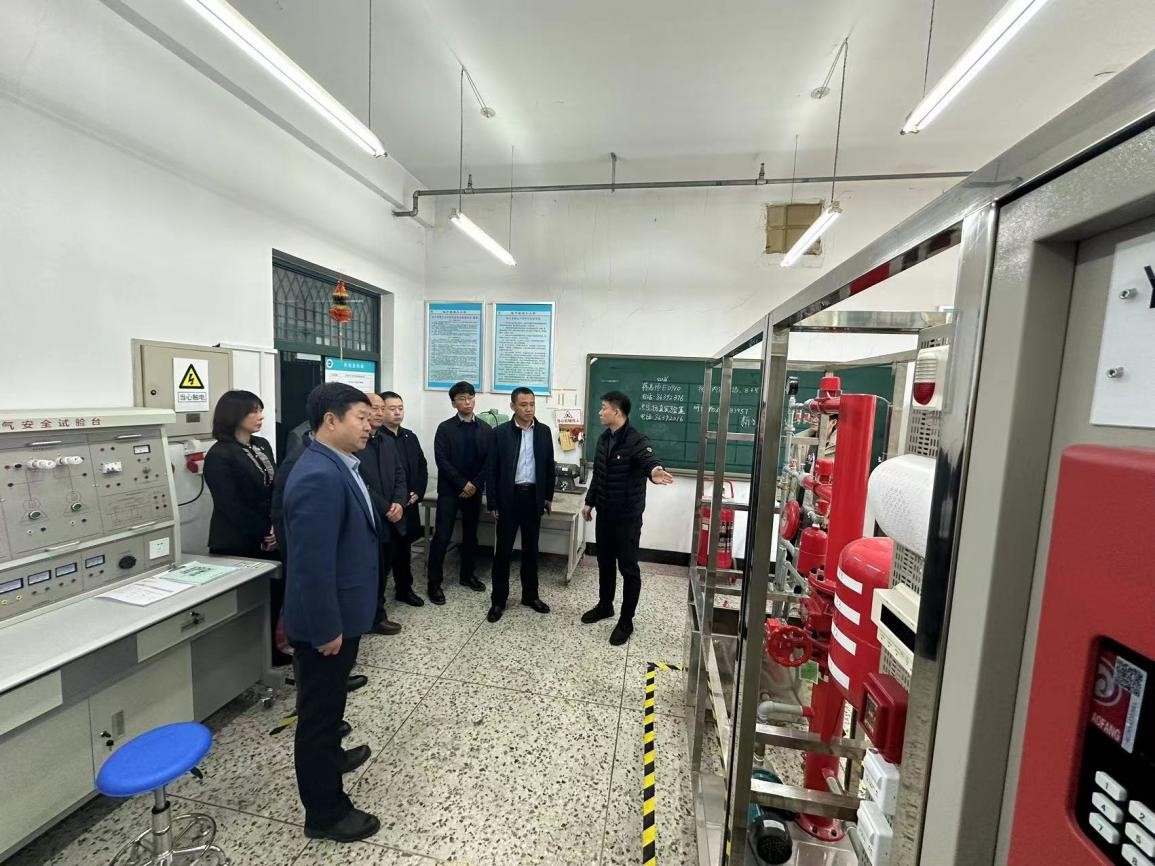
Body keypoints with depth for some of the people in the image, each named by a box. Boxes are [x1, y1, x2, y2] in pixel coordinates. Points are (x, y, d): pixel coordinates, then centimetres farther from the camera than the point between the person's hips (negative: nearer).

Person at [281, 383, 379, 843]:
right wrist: (326, 629, -21)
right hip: (326, 620, -9)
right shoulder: (319, 477, -29)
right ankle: (325, 812, 30)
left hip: (342, 611, 9)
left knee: (330, 700, 29)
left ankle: (330, 754, 52)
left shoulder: (337, 466, 4)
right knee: (318, 709, 10)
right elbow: (313, 563, -29)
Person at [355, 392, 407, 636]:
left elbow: (399, 476, 10)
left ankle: (376, 614, 29)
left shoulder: (388, 443, 13)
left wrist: (399, 503, -7)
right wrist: (387, 508, -14)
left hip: (389, 520, 7)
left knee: (381, 570, 15)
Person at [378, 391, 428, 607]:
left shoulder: (410, 436, 10)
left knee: (404, 549, 18)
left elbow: (422, 466, 13)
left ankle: (404, 589, 33)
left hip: (409, 504, 6)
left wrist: (418, 493, 0)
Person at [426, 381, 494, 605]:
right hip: (449, 490, -3)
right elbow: (441, 460, -10)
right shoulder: (445, 428, -2)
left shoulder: (486, 429, 5)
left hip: (474, 490, 3)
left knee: (470, 534, 13)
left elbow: (489, 461, 1)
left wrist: (475, 484, -9)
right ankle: (434, 582, 7)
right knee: (442, 536, -3)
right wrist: (462, 484, -14)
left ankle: (467, 575, 28)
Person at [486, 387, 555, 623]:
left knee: (531, 548, 13)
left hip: (533, 496, 3)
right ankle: (498, 599, 18)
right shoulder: (500, 432, -6)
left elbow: (549, 465, 9)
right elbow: (492, 469, -5)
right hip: (509, 497, -3)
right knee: (503, 549, 5)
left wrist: (548, 496, 8)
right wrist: (493, 502, -6)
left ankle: (530, 595, 28)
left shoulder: (544, 431, 3)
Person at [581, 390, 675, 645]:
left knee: (628, 567, 4)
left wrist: (655, 471, -61)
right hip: (604, 513, 8)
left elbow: (649, 460, -38)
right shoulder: (604, 438, 7)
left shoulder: (636, 440, -18)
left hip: (627, 516, -7)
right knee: (605, 562, 20)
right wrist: (589, 502, 19)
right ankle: (604, 605, 39)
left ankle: (626, 621, 18)